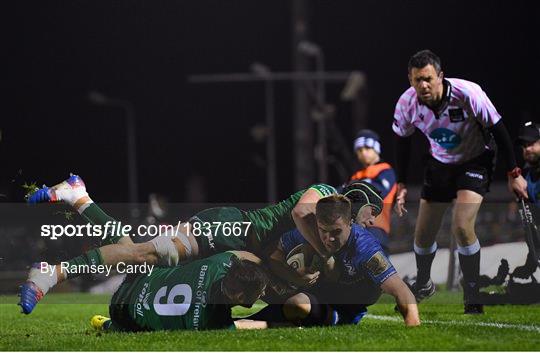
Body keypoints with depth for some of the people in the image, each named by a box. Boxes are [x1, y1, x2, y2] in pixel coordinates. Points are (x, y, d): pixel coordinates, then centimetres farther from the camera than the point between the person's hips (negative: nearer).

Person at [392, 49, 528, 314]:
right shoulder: (406, 104, -19)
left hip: (476, 160, -4)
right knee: (423, 235, 5)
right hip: (439, 162, 4)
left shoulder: (467, 93, -31)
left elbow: (497, 129, -18)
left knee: (461, 227, -24)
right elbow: (403, 141, 1)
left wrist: (513, 174, -15)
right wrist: (401, 184, 1)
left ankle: (472, 297, -8)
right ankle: (423, 285, 35)